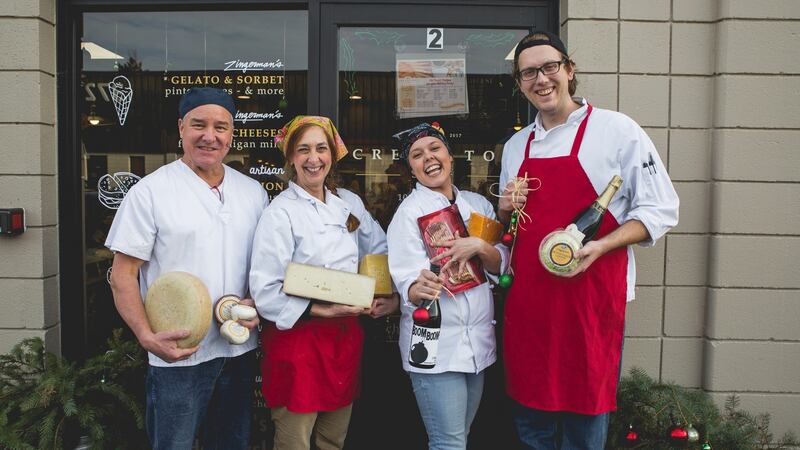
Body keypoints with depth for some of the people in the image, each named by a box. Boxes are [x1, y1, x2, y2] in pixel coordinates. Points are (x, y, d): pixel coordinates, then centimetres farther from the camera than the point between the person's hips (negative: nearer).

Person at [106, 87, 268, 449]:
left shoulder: (253, 192, 6)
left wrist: (258, 302, -6)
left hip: (240, 350, 5)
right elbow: (122, 274, -7)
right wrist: (147, 336, -19)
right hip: (178, 354, -4)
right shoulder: (150, 191, -7)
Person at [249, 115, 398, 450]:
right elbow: (265, 292, -17)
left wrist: (391, 296, 5)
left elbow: (382, 252, 19)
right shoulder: (280, 212, -11)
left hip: (346, 335, 6)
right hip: (297, 338, -5)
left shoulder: (350, 203, 7)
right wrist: (325, 310, -20)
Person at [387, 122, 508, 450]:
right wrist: (420, 289, -38)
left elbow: (500, 266, 4)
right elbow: (408, 283, -16)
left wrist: (478, 246, -15)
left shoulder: (478, 203, 8)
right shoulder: (409, 211, -7)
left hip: (478, 340, 5)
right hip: (434, 344, -5)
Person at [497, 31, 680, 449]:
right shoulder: (515, 146, 12)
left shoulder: (617, 129, -4)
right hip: (527, 297, 5)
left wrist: (598, 247, -20)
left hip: (592, 293, -4)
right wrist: (506, 208, 0)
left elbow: (660, 210, -5)